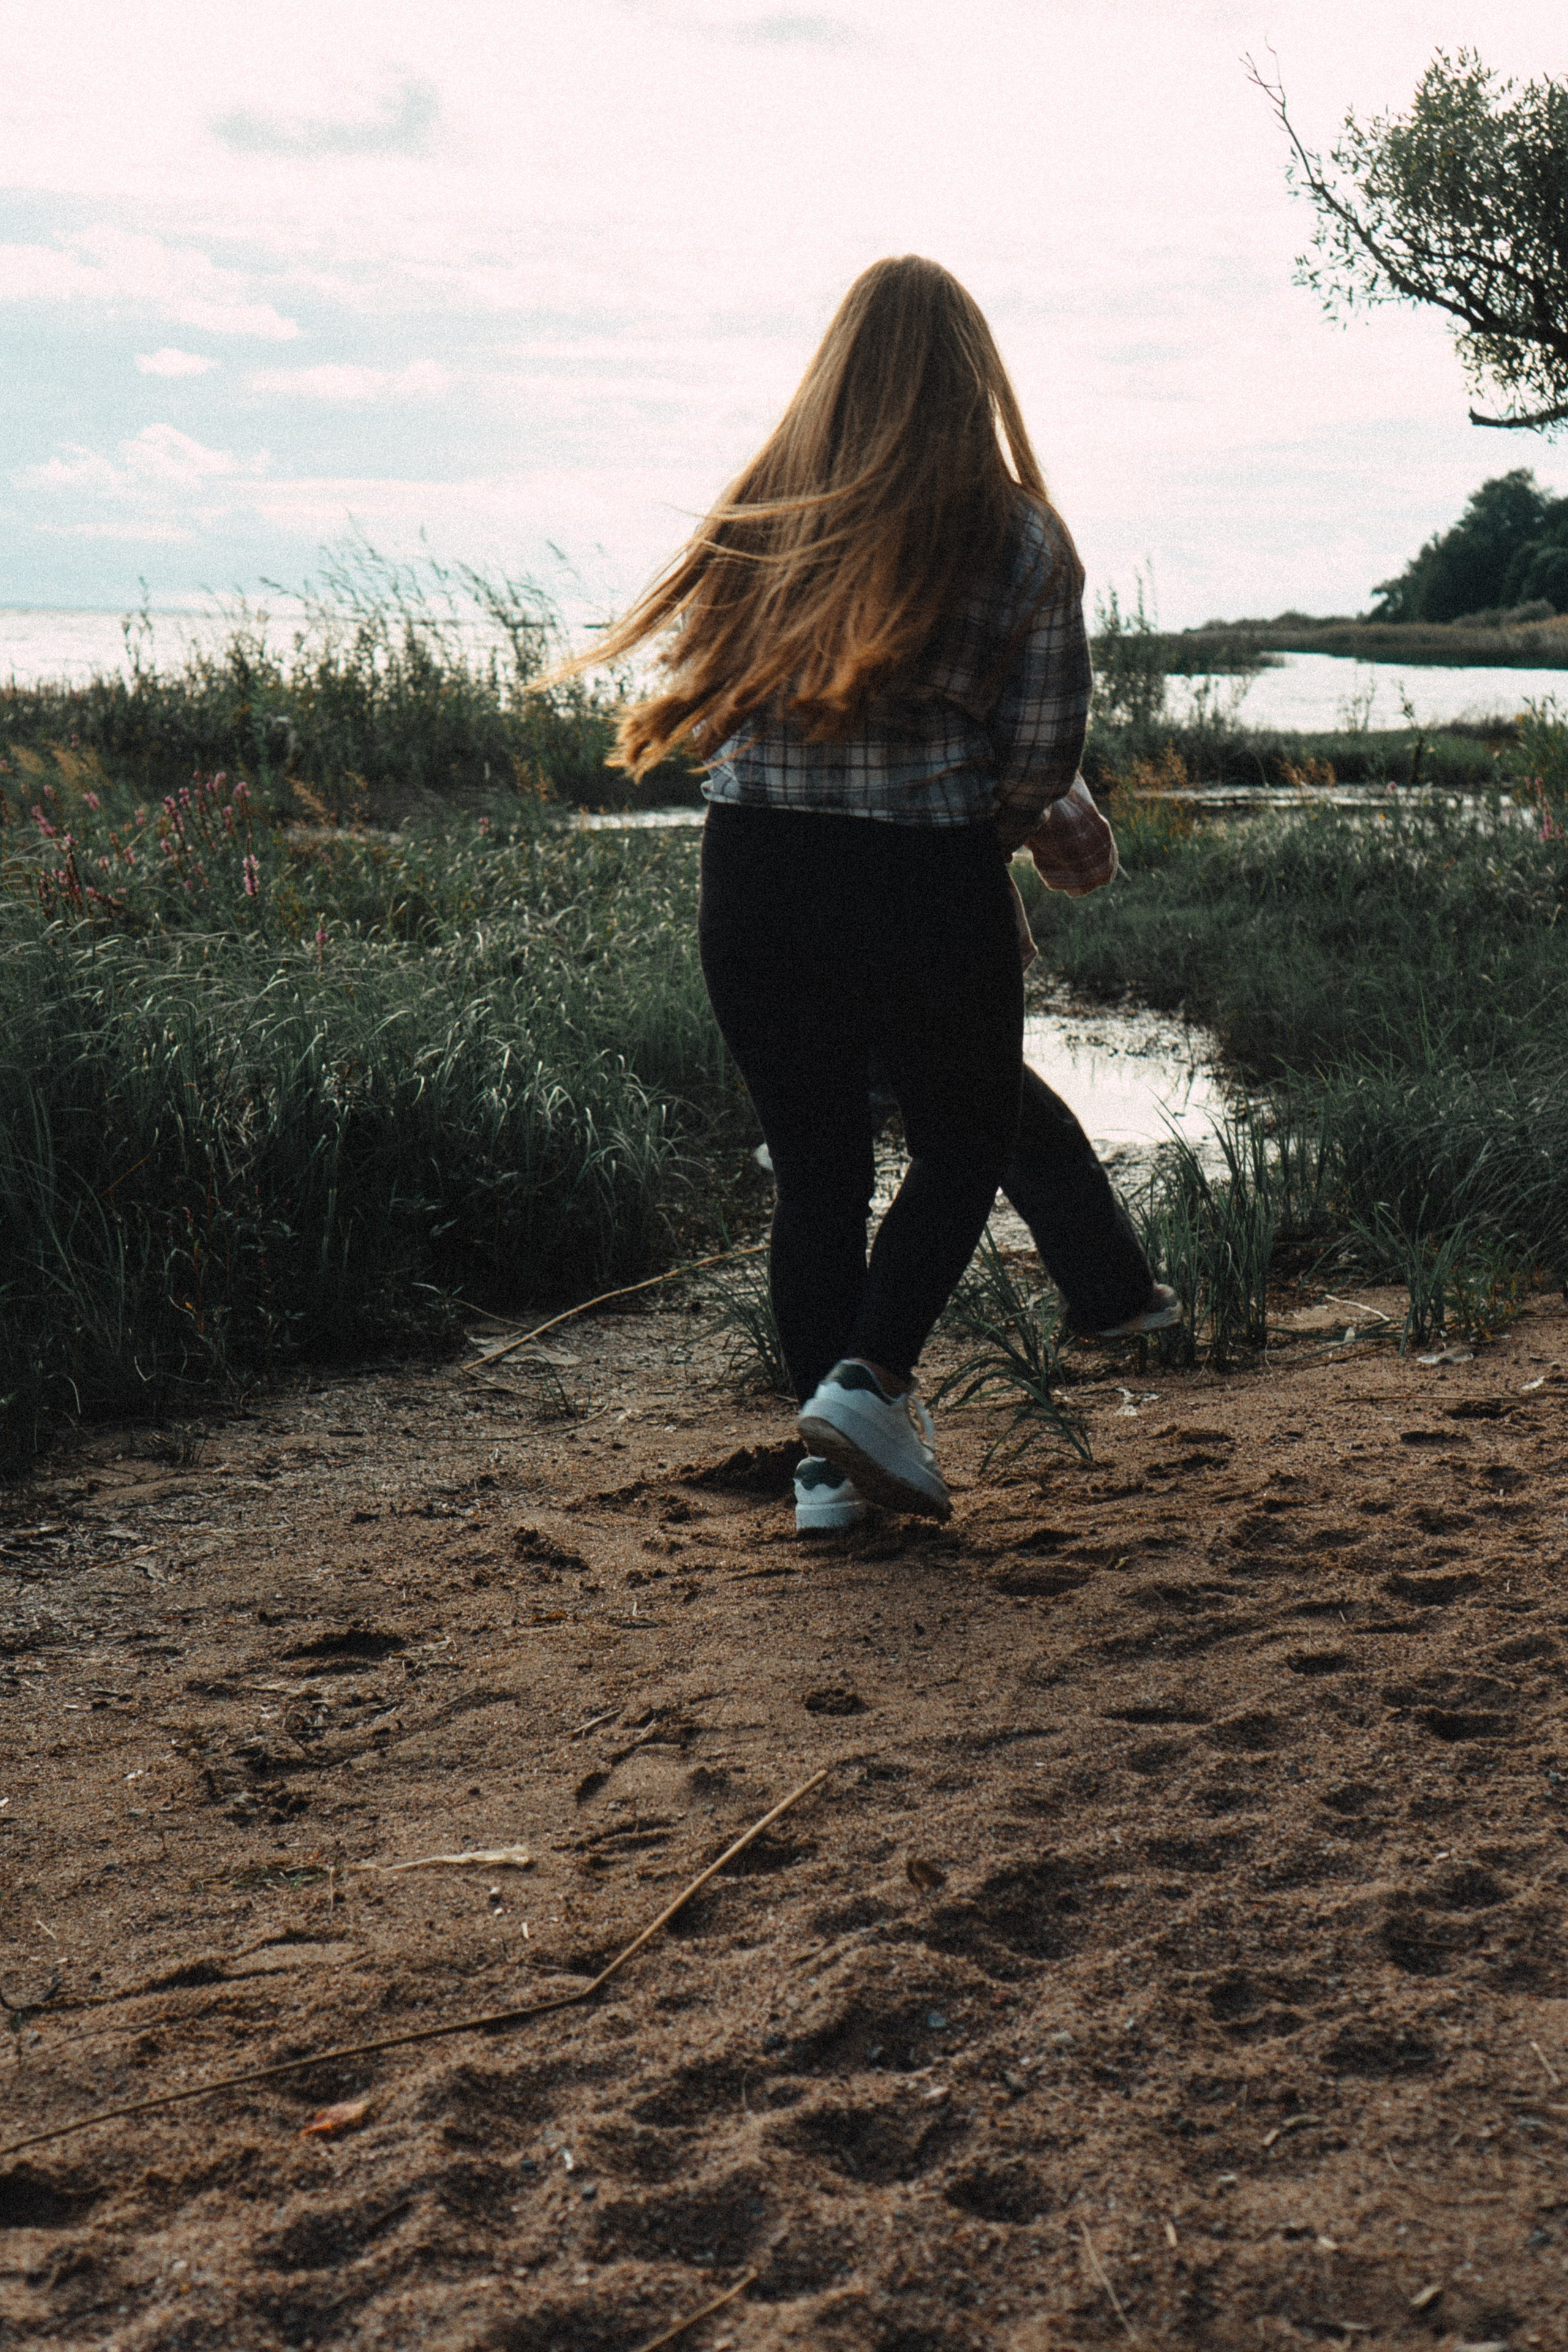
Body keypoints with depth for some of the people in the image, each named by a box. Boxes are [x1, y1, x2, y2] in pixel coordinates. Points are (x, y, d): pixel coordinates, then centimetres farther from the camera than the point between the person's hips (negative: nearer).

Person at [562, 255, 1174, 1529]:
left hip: (756, 883, 3)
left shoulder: (762, 514, 2)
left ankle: (832, 1466, 17)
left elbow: (698, 702, 5)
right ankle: (869, 1382, 1)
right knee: (967, 1146, 18)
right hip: (933, 895, -3)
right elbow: (1043, 764, -5)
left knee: (814, 1171, 14)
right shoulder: (1021, 539, -4)